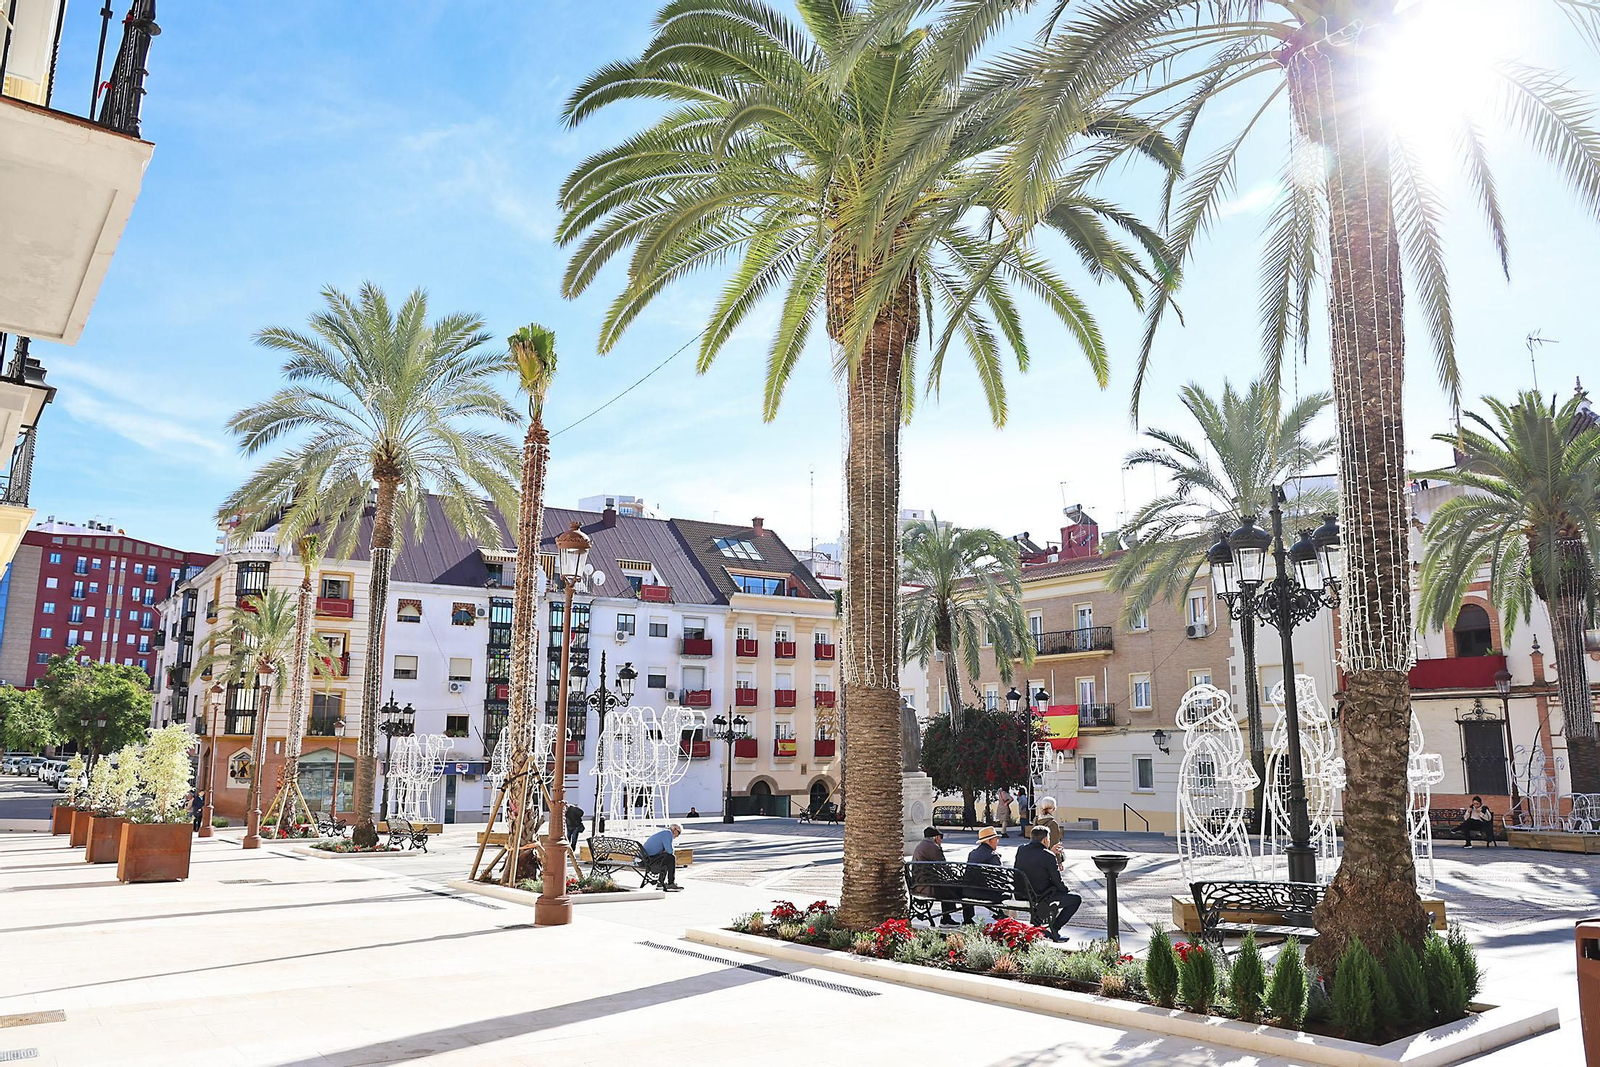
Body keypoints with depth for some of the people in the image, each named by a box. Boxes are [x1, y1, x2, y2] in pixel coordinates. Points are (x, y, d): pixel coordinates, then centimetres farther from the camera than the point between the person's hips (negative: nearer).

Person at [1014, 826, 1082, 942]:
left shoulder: (1021, 850, -1)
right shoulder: (1048, 856, -20)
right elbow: (1058, 882, -12)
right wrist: (1067, 890, 6)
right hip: (1041, 897, -7)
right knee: (1076, 899, 11)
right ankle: (1054, 928, 6)